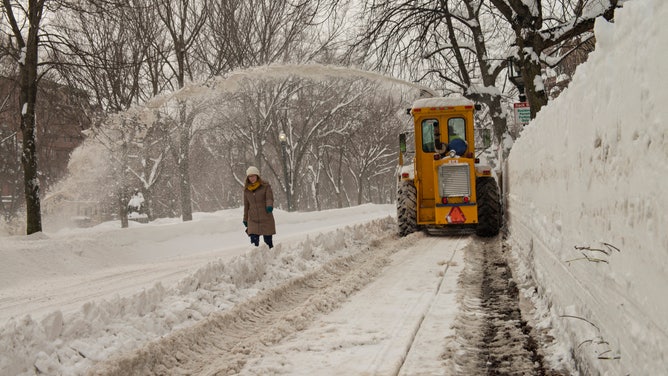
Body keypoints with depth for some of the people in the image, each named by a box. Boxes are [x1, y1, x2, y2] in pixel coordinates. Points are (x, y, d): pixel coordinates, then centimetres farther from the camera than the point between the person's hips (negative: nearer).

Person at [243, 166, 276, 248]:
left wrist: (270, 206, -36)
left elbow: (269, 198, -15)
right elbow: (246, 205, 16)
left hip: (266, 219, -2)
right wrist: (245, 219, 19)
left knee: (268, 241, 2)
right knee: (254, 242, -10)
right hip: (253, 220, 2)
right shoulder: (246, 190, 8)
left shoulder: (266, 186, -2)